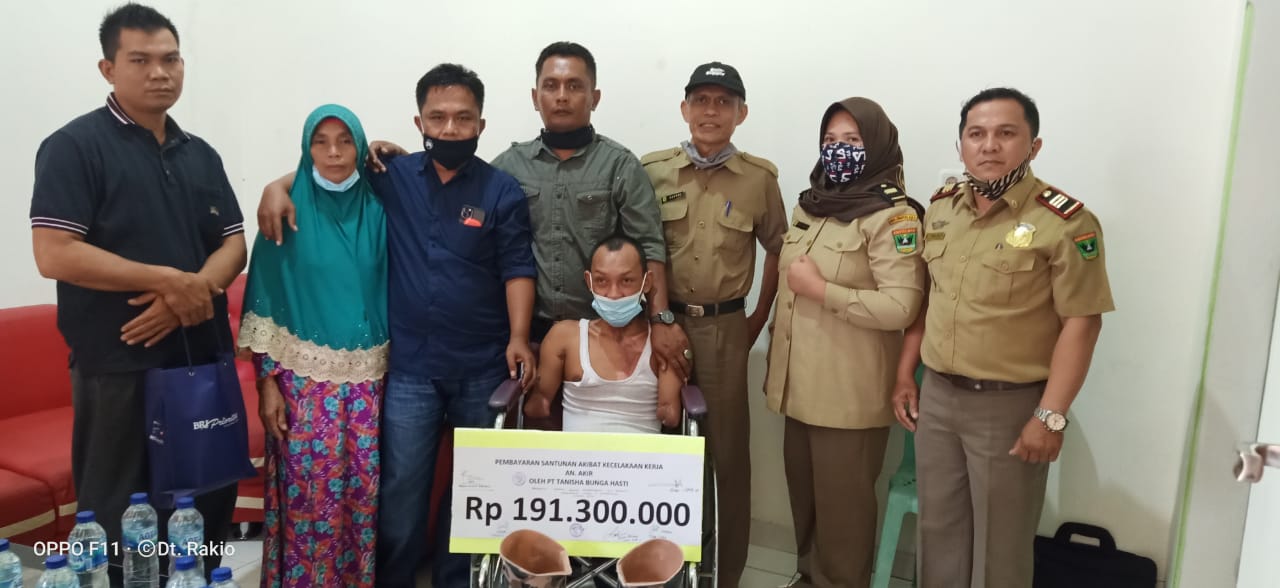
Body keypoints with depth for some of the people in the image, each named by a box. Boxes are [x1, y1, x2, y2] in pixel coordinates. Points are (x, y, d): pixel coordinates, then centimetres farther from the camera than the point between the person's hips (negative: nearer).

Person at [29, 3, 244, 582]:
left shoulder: (201, 154, 12)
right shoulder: (74, 146, -5)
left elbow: (233, 244, 8)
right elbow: (55, 255, -14)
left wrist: (193, 291, -12)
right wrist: (170, 280, -17)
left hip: (205, 360, 6)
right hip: (119, 366, -5)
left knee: (211, 503, 13)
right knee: (117, 519, 5)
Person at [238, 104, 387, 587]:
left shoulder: (377, 211, 4)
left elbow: (390, 291, 6)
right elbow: (264, 303, -2)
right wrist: (266, 382, -6)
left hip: (367, 375, 2)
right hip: (304, 375, -2)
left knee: (365, 488, 6)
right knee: (307, 489, 1)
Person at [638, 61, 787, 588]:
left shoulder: (760, 177, 2)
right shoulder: (651, 170, 1)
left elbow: (778, 251, 11)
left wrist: (757, 322, 7)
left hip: (724, 328, 0)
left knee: (729, 452, 6)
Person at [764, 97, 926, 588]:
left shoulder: (891, 215, -11)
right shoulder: (809, 205, 12)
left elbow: (902, 307, -21)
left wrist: (821, 290, -19)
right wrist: (776, 359, 20)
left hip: (849, 390, -7)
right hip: (800, 381, 7)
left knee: (841, 502, 5)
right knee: (804, 494, 16)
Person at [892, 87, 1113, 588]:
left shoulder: (1065, 222, -14)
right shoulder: (941, 208, 5)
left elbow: (1081, 322, -15)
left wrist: (1051, 416, -18)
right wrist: (905, 375, 10)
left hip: (1011, 404, -5)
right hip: (936, 396, 5)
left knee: (1000, 544, 9)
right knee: (938, 528, 18)